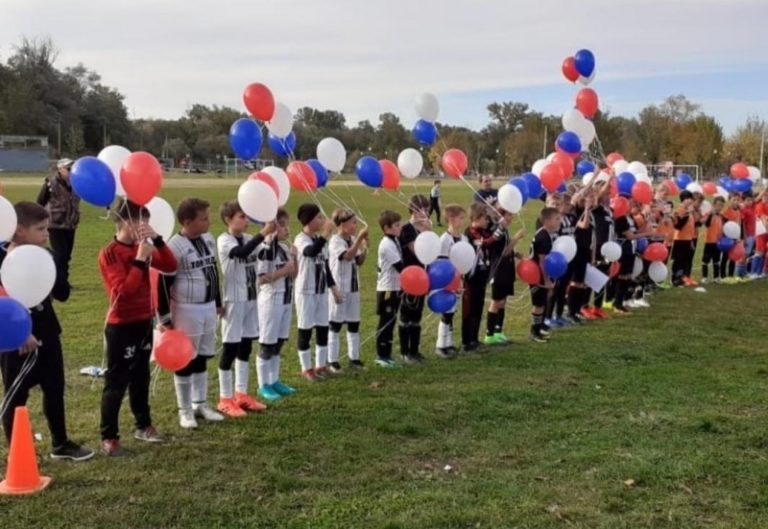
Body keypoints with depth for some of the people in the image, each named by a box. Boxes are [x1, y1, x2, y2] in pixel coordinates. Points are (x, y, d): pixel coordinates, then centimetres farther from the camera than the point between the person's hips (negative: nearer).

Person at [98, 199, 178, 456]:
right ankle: (108, 437, 7)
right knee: (116, 382, -1)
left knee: (140, 377, 18)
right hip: (121, 326, -7)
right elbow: (122, 290, -24)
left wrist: (157, 239, -11)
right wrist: (140, 259, -24)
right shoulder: (109, 253, -15)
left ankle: (143, 425, 31)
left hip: (144, 321, 7)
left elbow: (171, 267, -2)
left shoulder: (142, 248, 6)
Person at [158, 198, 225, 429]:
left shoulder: (209, 239, 5)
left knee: (202, 357, 16)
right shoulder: (175, 246, -18)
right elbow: (163, 283, -16)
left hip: (208, 307, 7)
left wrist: (218, 303, 21)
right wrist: (164, 317, -15)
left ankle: (201, 404, 28)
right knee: (186, 360, 3)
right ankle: (185, 410, 15)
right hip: (187, 310, -7)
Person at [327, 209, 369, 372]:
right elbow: (348, 256, -30)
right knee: (335, 325, 2)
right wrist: (359, 239, -31)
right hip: (339, 288, -7)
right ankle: (332, 360, 10)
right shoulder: (335, 241, -15)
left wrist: (365, 248, -7)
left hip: (353, 288, 7)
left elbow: (359, 262, 8)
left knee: (354, 324, 11)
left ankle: (354, 357, 21)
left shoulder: (353, 240, 6)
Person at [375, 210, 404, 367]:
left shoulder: (394, 241, 12)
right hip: (387, 289, -9)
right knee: (385, 322, -2)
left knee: (391, 321, 12)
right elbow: (399, 266, -19)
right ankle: (381, 356, 6)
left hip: (395, 287, 9)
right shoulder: (387, 244, -16)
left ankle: (387, 355, 19)